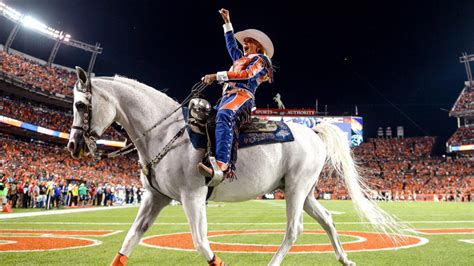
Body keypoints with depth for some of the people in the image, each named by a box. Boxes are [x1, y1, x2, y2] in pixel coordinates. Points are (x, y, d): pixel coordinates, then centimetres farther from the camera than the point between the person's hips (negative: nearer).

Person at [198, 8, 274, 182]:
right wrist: (227, 22, 49)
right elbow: (231, 44, 49)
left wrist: (217, 76, -11)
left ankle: (221, 166, -57)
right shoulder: (241, 58, 35)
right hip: (227, 96, 10)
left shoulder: (260, 59, 11)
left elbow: (246, 74, -7)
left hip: (242, 95, -10)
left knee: (223, 116, -38)